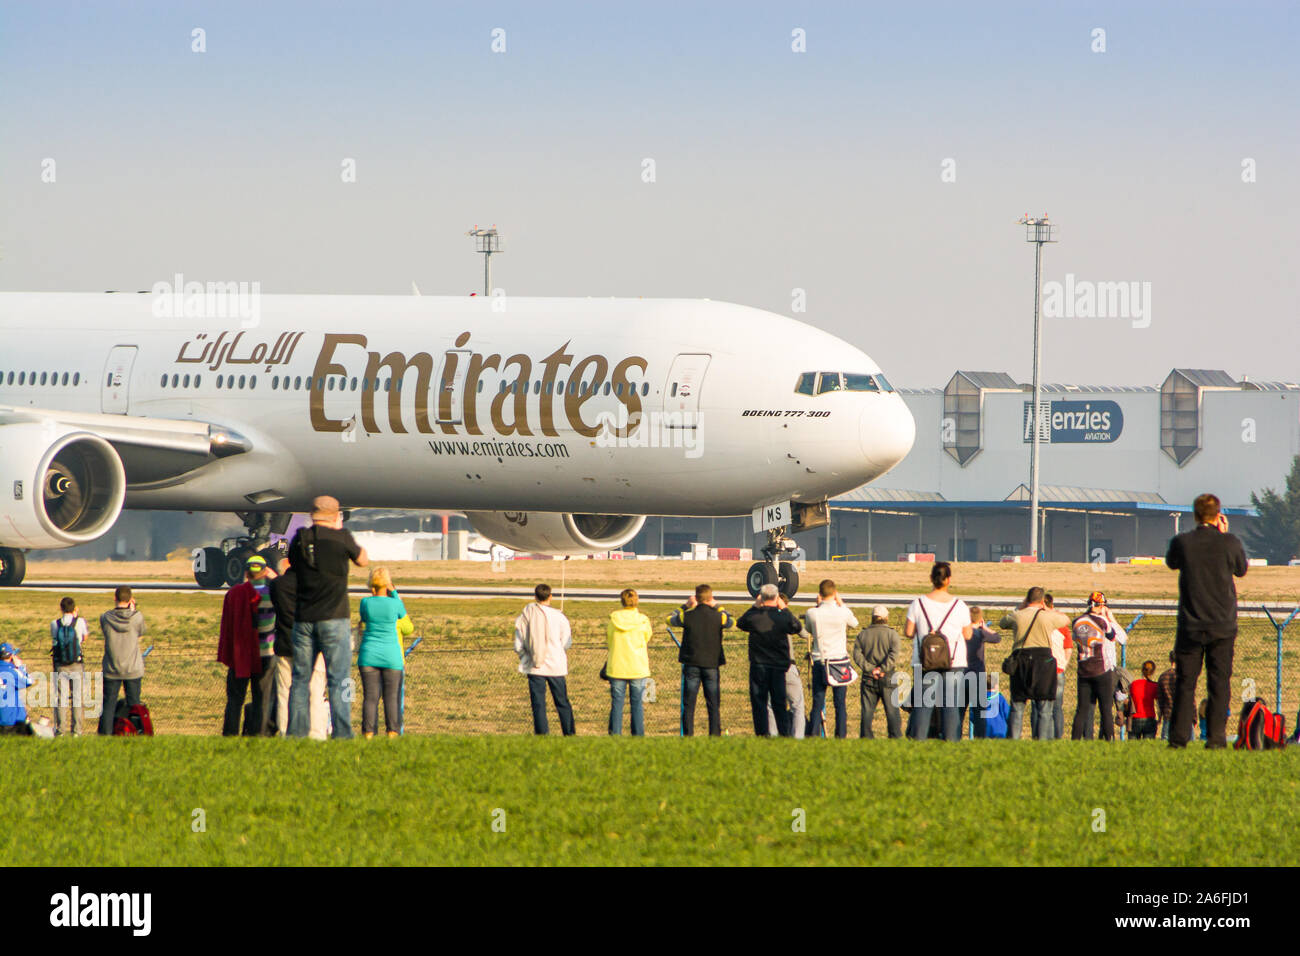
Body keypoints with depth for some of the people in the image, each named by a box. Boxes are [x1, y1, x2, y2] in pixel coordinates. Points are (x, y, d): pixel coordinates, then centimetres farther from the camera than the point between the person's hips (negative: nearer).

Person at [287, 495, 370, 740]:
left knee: (300, 678, 10)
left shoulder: (299, 540, 5)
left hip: (303, 619, 4)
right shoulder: (340, 538, -6)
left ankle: (296, 729, 6)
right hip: (334, 619, -4)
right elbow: (363, 560, 10)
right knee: (339, 678, -2)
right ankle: (341, 731, -7)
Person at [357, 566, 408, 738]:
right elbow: (403, 614, 13)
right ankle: (392, 732, 2)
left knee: (370, 696, 2)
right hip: (391, 656, -1)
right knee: (392, 697, 5)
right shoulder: (394, 603, -9)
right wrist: (393, 592, 9)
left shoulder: (366, 602, -4)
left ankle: (368, 733, -1)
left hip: (369, 655, 1)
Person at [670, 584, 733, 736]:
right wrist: (718, 607, 22)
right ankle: (715, 734, 2)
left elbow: (671, 620, 13)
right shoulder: (718, 617, -6)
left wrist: (685, 606, 19)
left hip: (691, 665, 0)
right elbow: (731, 622, 16)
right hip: (711, 664, 0)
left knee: (688, 704, 4)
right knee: (713, 704, 6)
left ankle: (688, 734, 1)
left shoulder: (688, 615, -7)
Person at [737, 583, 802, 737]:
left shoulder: (754, 616, -10)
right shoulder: (783, 616, -10)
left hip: (758, 665, -1)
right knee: (779, 703, 9)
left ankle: (762, 733, 0)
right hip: (779, 666, 1)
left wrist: (754, 607, 13)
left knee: (759, 702, 5)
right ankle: (785, 732, 5)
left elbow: (740, 623, 11)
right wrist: (783, 609, 12)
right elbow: (798, 627, 10)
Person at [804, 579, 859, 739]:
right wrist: (841, 603, 15)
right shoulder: (843, 612, -10)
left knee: (818, 702, 6)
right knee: (840, 702, 5)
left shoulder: (812, 613, -9)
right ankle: (841, 735, 3)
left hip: (819, 661, 1)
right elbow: (855, 623, 12)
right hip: (840, 660, 0)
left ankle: (814, 734, 1)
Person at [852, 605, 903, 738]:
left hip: (868, 678, 2)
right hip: (887, 678, -2)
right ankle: (895, 736, -2)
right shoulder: (892, 633, -3)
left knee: (867, 711, 5)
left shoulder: (863, 634, 6)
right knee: (892, 710, 2)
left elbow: (857, 654, -3)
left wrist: (870, 669, -9)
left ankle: (866, 737, 3)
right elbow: (895, 653, -16)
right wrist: (883, 669, -16)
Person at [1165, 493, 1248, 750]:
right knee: (1219, 682, 5)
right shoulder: (1230, 543, -9)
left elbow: (1171, 563, 15)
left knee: (1185, 682, 7)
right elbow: (1241, 570, 10)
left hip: (1190, 627, 0)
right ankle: (1216, 737, 0)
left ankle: (1179, 736, 4)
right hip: (1223, 625, 0)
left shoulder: (1181, 543, -8)